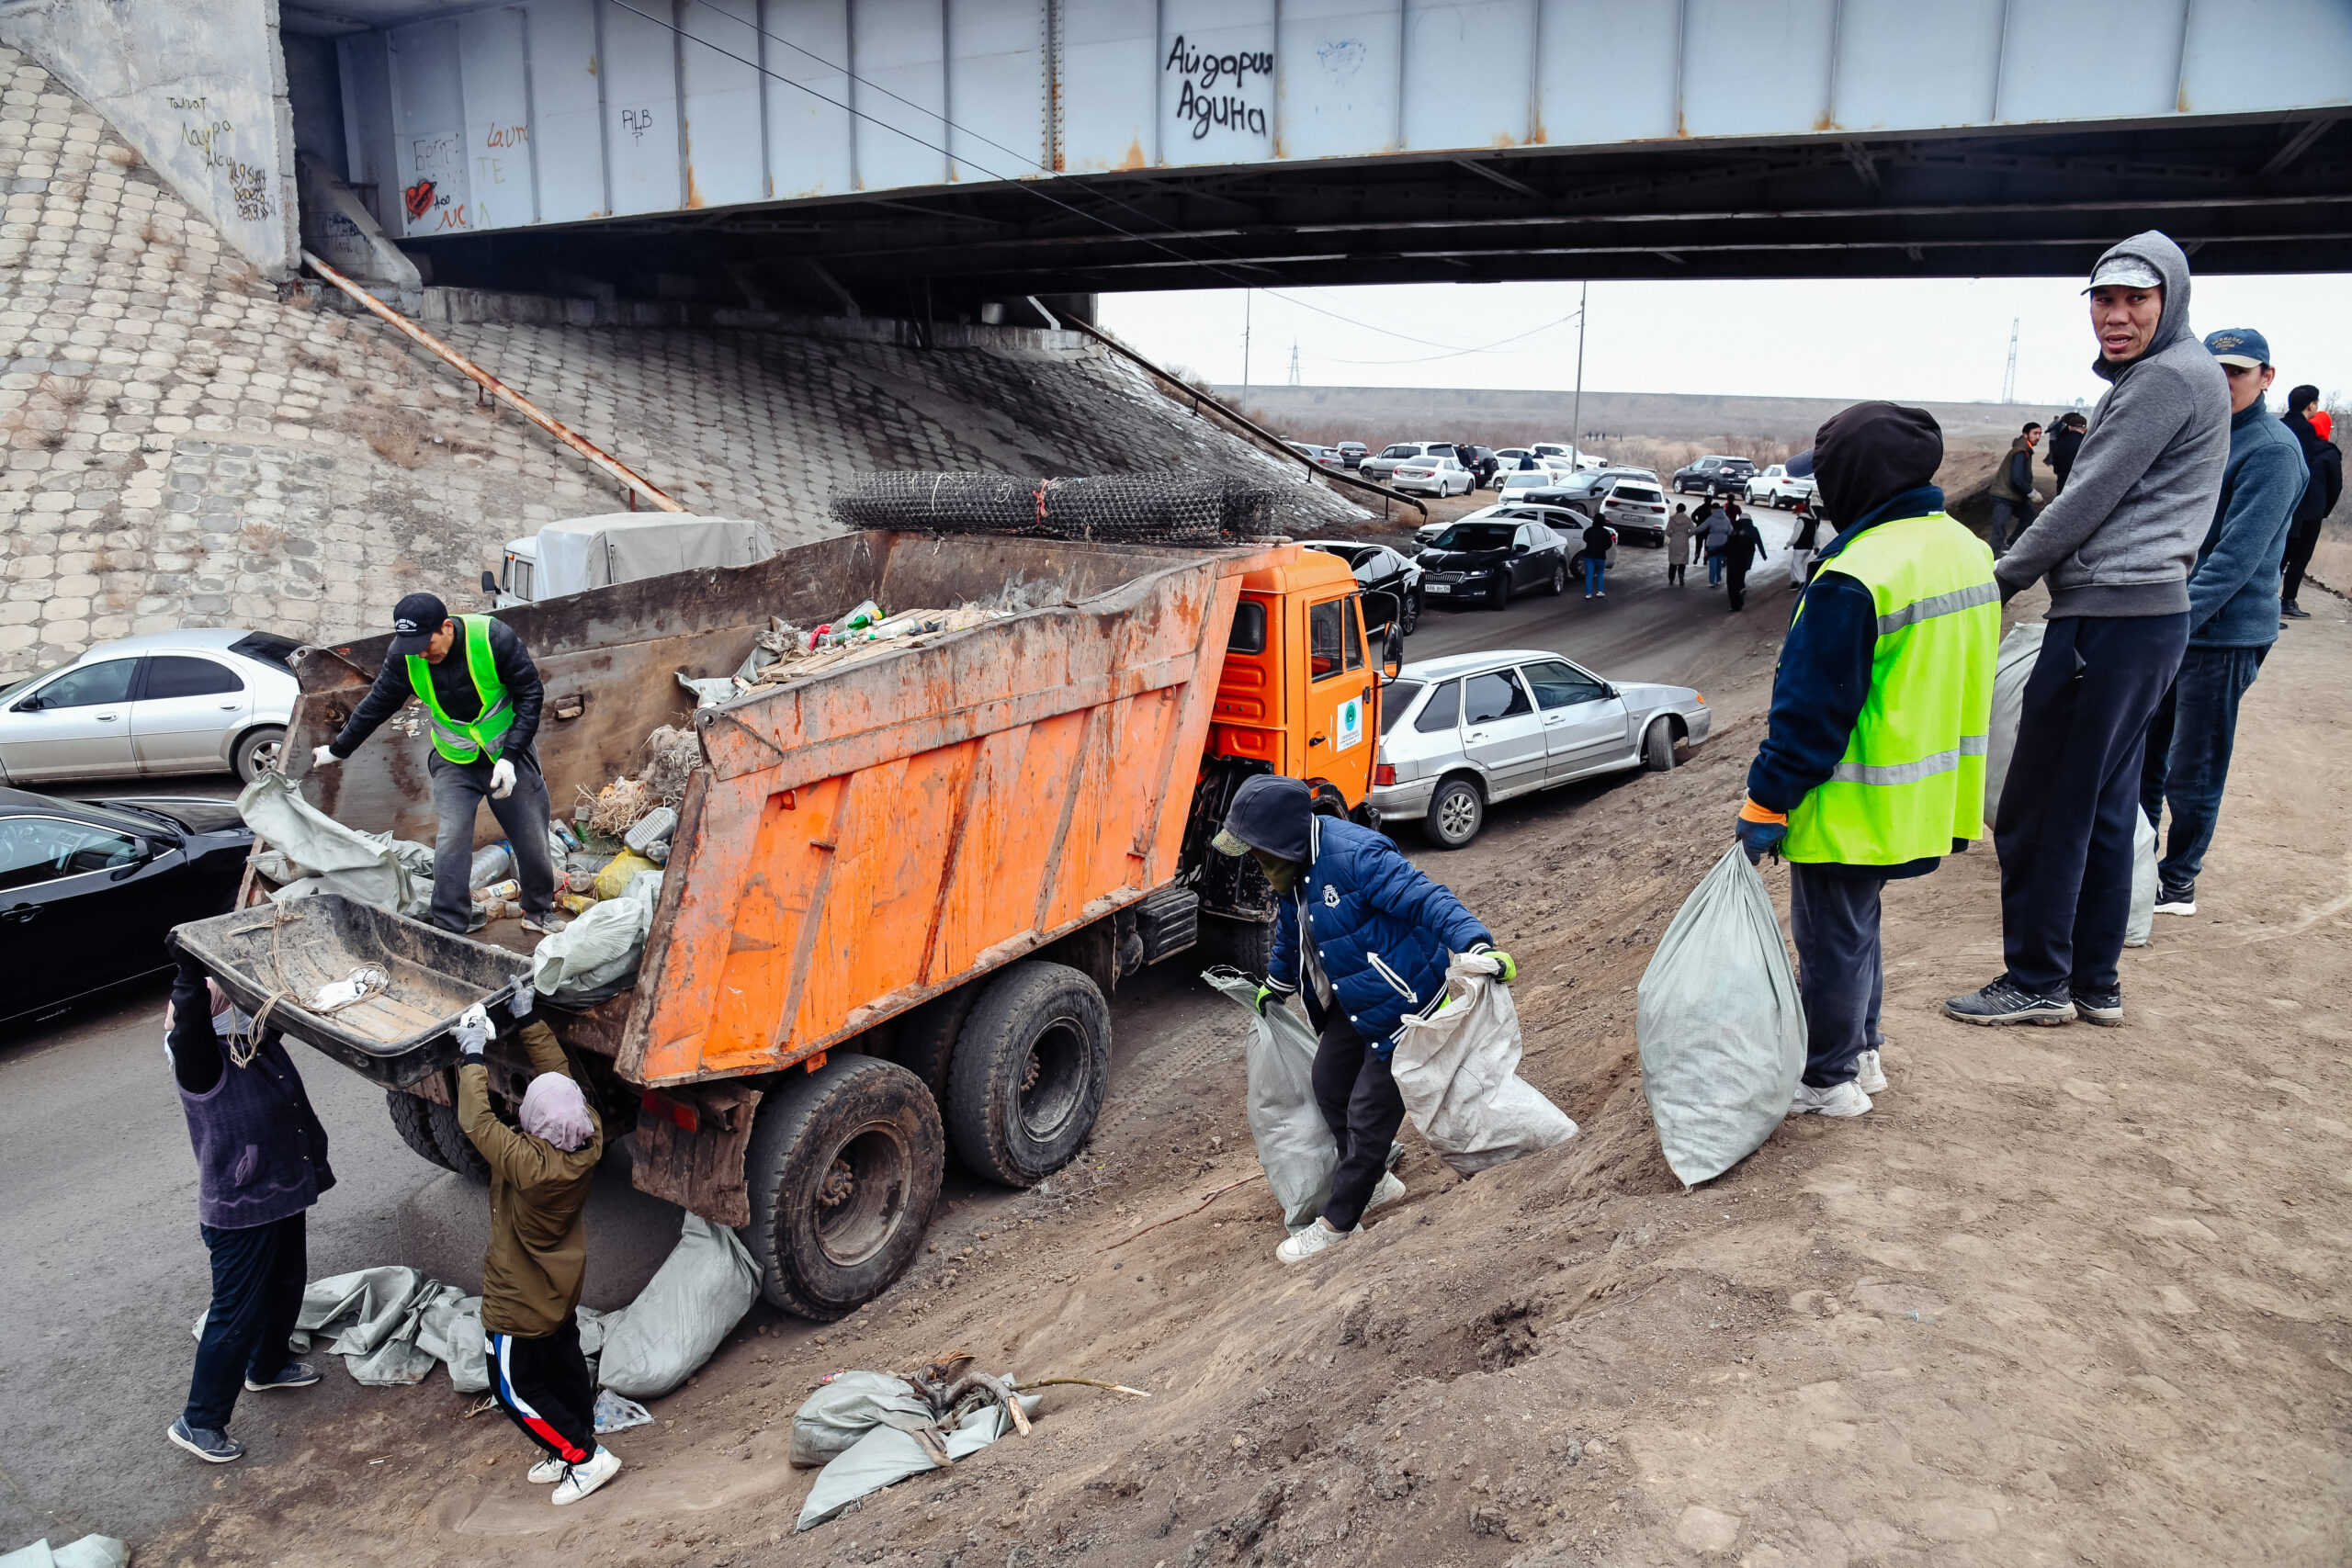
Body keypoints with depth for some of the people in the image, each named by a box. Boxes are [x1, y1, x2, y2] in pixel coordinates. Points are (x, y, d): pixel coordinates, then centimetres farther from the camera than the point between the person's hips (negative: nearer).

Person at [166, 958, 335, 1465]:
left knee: (286, 1285, 26)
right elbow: (188, 1017, -46)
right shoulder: (202, 1061, -26)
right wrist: (192, 963, -55)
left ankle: (268, 1367, 51)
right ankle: (199, 1422, 18)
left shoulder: (262, 1042, -3)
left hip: (283, 1194, 9)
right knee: (237, 1313, 2)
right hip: (239, 1212, -9)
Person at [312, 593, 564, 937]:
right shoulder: (404, 657, -13)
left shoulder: (495, 638, -22)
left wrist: (509, 757, -20)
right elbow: (376, 704, 5)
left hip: (509, 756, -1)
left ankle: (539, 910, 29)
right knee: (451, 840, -14)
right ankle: (447, 931, -6)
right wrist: (338, 750, 16)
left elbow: (530, 695, -13)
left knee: (532, 839, 5)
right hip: (454, 763, 2)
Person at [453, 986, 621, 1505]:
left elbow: (475, 1120, -30)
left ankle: (585, 1456, 15)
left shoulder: (526, 1162, -39)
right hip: (563, 1286, 7)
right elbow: (559, 1072, -12)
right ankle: (574, 1446, 40)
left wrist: (473, 1053, -23)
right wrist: (527, 1018, -11)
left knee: (516, 1388, 12)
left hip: (519, 1300, -7)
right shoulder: (591, 1141, -22)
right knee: (564, 1364, 25)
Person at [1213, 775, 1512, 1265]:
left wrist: (1476, 946, -50)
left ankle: (1338, 1224, 17)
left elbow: (1425, 899, -36)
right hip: (1350, 1004, 10)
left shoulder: (1354, 856, -30)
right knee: (1330, 1087, 19)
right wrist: (1276, 985, 36)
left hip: (1400, 1001, -10)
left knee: (1369, 1109, 0)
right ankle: (1374, 1183, 42)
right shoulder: (1291, 869, 1)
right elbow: (1292, 933, 21)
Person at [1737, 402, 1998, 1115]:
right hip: (1923, 796, 9)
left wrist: (1766, 804, -13)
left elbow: (1812, 712, -22)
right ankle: (1860, 1050, 37)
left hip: (1850, 810, -9)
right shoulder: (1968, 549, 5)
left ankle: (1828, 1081, 19)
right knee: (1856, 926, 24)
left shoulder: (1856, 577, -25)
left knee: (1831, 939, 6)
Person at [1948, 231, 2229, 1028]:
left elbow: (2086, 503, -14)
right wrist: (2021, 574, 19)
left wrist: (2000, 581, -4)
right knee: (2103, 807, 14)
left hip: (2109, 617, -11)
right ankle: (2094, 981, 21)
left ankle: (2039, 982, 5)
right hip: (2148, 611, 11)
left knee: (2041, 810, -4)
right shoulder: (2179, 375, 21)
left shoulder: (2167, 378, -12)